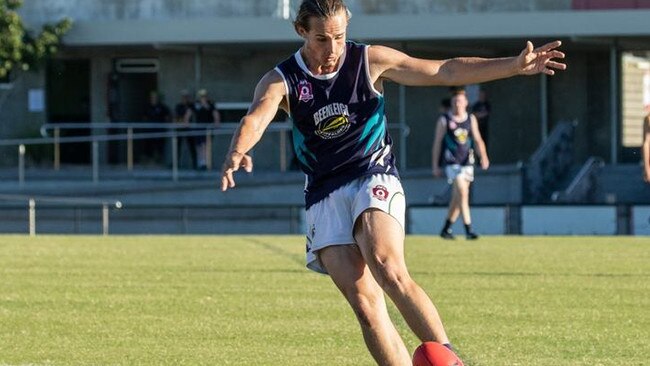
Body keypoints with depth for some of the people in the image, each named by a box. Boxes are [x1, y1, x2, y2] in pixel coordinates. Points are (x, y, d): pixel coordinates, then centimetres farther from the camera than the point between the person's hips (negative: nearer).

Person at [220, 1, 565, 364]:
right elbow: (256, 119, -21)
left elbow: (446, 71, 5)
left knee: (390, 272, -30)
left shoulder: (370, 61, 1)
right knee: (364, 303, -12)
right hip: (324, 195, 2)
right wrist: (237, 152, -45)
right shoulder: (281, 81, -1)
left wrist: (516, 65, -2)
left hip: (375, 179, -2)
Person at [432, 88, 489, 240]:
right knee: (462, 192, -17)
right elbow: (437, 143, 3)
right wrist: (435, 166, 1)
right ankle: (468, 229, -20)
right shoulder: (444, 120, 0)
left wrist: (483, 156, -11)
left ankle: (446, 229, 21)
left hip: (467, 162, 4)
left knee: (457, 197, 8)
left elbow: (477, 140, 7)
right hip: (451, 162, -4)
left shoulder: (471, 119, 11)